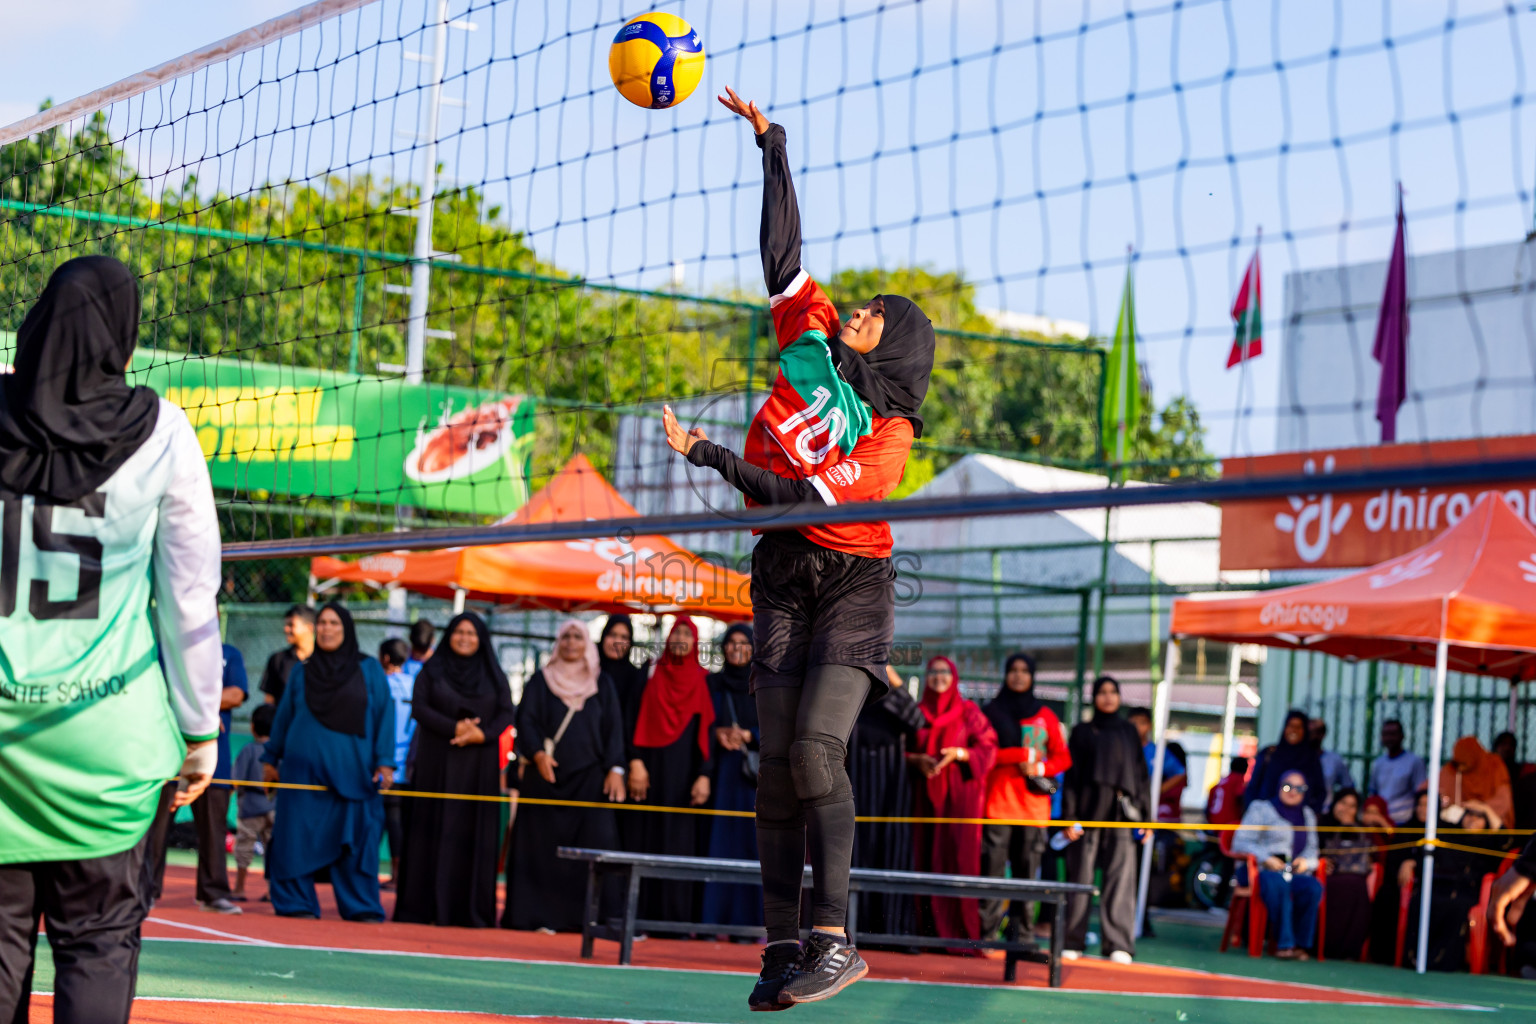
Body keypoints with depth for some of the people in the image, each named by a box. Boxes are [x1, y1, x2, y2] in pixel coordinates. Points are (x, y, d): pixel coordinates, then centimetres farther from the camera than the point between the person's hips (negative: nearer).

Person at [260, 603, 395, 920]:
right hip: (305, 768, 1)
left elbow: (384, 715, 4)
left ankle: (360, 906, 2)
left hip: (352, 771, -1)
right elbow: (283, 716, 18)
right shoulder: (301, 673, 11)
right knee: (299, 836, -2)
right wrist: (271, 759, 16)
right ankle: (296, 903, 5)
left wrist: (384, 762, -4)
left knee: (356, 839, -3)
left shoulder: (369, 671, 7)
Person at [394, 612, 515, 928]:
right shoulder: (431, 671, 7)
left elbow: (506, 713, 4)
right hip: (437, 763, -1)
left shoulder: (494, 676, 12)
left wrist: (482, 734, -15)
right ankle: (421, 907, -2)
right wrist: (455, 728, -16)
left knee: (474, 834, -2)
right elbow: (419, 707, -4)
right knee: (433, 831, -4)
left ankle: (471, 910, -2)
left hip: (479, 765, 1)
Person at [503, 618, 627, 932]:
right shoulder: (540, 681, 9)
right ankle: (540, 915, -1)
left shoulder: (603, 685, 13)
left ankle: (592, 916, -10)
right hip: (546, 776, -1)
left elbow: (614, 729, 8)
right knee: (543, 845, -4)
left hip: (590, 777, 1)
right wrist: (538, 753, -17)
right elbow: (526, 720, 0)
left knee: (595, 844, -10)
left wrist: (615, 769, -5)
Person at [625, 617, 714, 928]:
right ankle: (644, 912, -2)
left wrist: (704, 775, -7)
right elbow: (638, 720, 2)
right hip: (653, 767, 0)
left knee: (680, 842, -3)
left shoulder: (701, 681, 7)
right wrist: (636, 762, -11)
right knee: (648, 839, -3)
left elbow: (707, 731, 4)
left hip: (684, 771, 0)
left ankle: (675, 915, -3)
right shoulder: (653, 675, 8)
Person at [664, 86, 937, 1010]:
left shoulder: (891, 432, -8)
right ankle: (784, 946, -3)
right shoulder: (813, 340, 7)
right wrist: (770, 141, 10)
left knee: (816, 747, -20)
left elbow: (812, 498, -18)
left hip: (852, 579, -5)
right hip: (783, 578, 5)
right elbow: (783, 250, 11)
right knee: (777, 762, -3)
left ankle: (837, 940, -20)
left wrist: (709, 455, -19)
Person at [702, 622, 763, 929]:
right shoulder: (711, 684, 11)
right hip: (720, 772, 0)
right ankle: (713, 920, -7)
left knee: (752, 844, -6)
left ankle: (749, 920, -7)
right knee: (718, 843, -6)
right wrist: (717, 732, -14)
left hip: (754, 775, 0)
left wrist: (748, 735, -12)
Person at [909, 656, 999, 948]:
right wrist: (917, 759, -10)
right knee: (924, 859, -4)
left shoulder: (969, 712, 7)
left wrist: (960, 754, -16)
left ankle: (959, 932, -11)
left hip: (958, 795, -2)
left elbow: (987, 748, 1)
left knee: (957, 857, -11)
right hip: (924, 795, 2)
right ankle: (926, 930, -4)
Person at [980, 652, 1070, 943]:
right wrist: (1024, 754, -8)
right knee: (993, 867, -8)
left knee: (1027, 870, -1)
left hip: (1034, 806, 2)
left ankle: (1021, 935, 2)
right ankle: (986, 932, -7)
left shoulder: (1045, 716, 15)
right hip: (998, 800, -2)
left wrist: (1040, 767, -5)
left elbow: (1063, 758, 14)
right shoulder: (991, 711, 10)